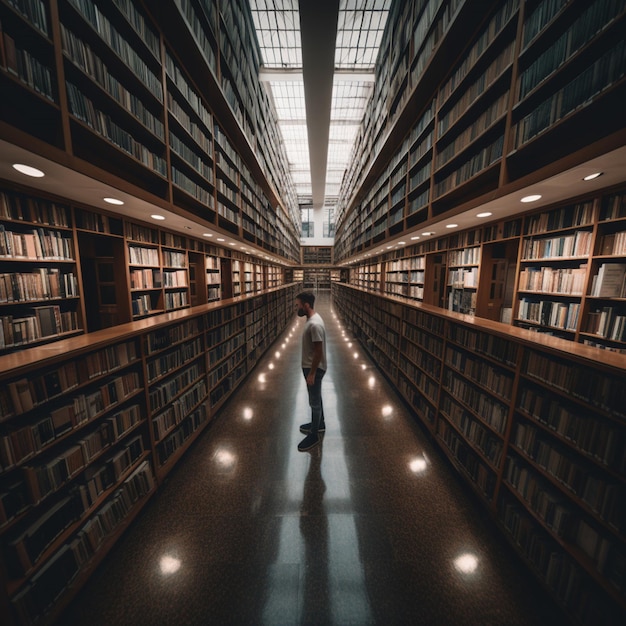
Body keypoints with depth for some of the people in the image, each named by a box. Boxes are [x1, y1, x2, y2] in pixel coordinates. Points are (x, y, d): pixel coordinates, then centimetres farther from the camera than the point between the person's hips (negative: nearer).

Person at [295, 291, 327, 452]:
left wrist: (312, 373, -19)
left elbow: (319, 352, -25)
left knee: (314, 402, 7)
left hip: (314, 369, -10)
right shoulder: (312, 319, 4)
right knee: (316, 398, 24)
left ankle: (314, 435, 26)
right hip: (310, 366, 10)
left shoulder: (315, 324, -28)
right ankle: (319, 424, 43)